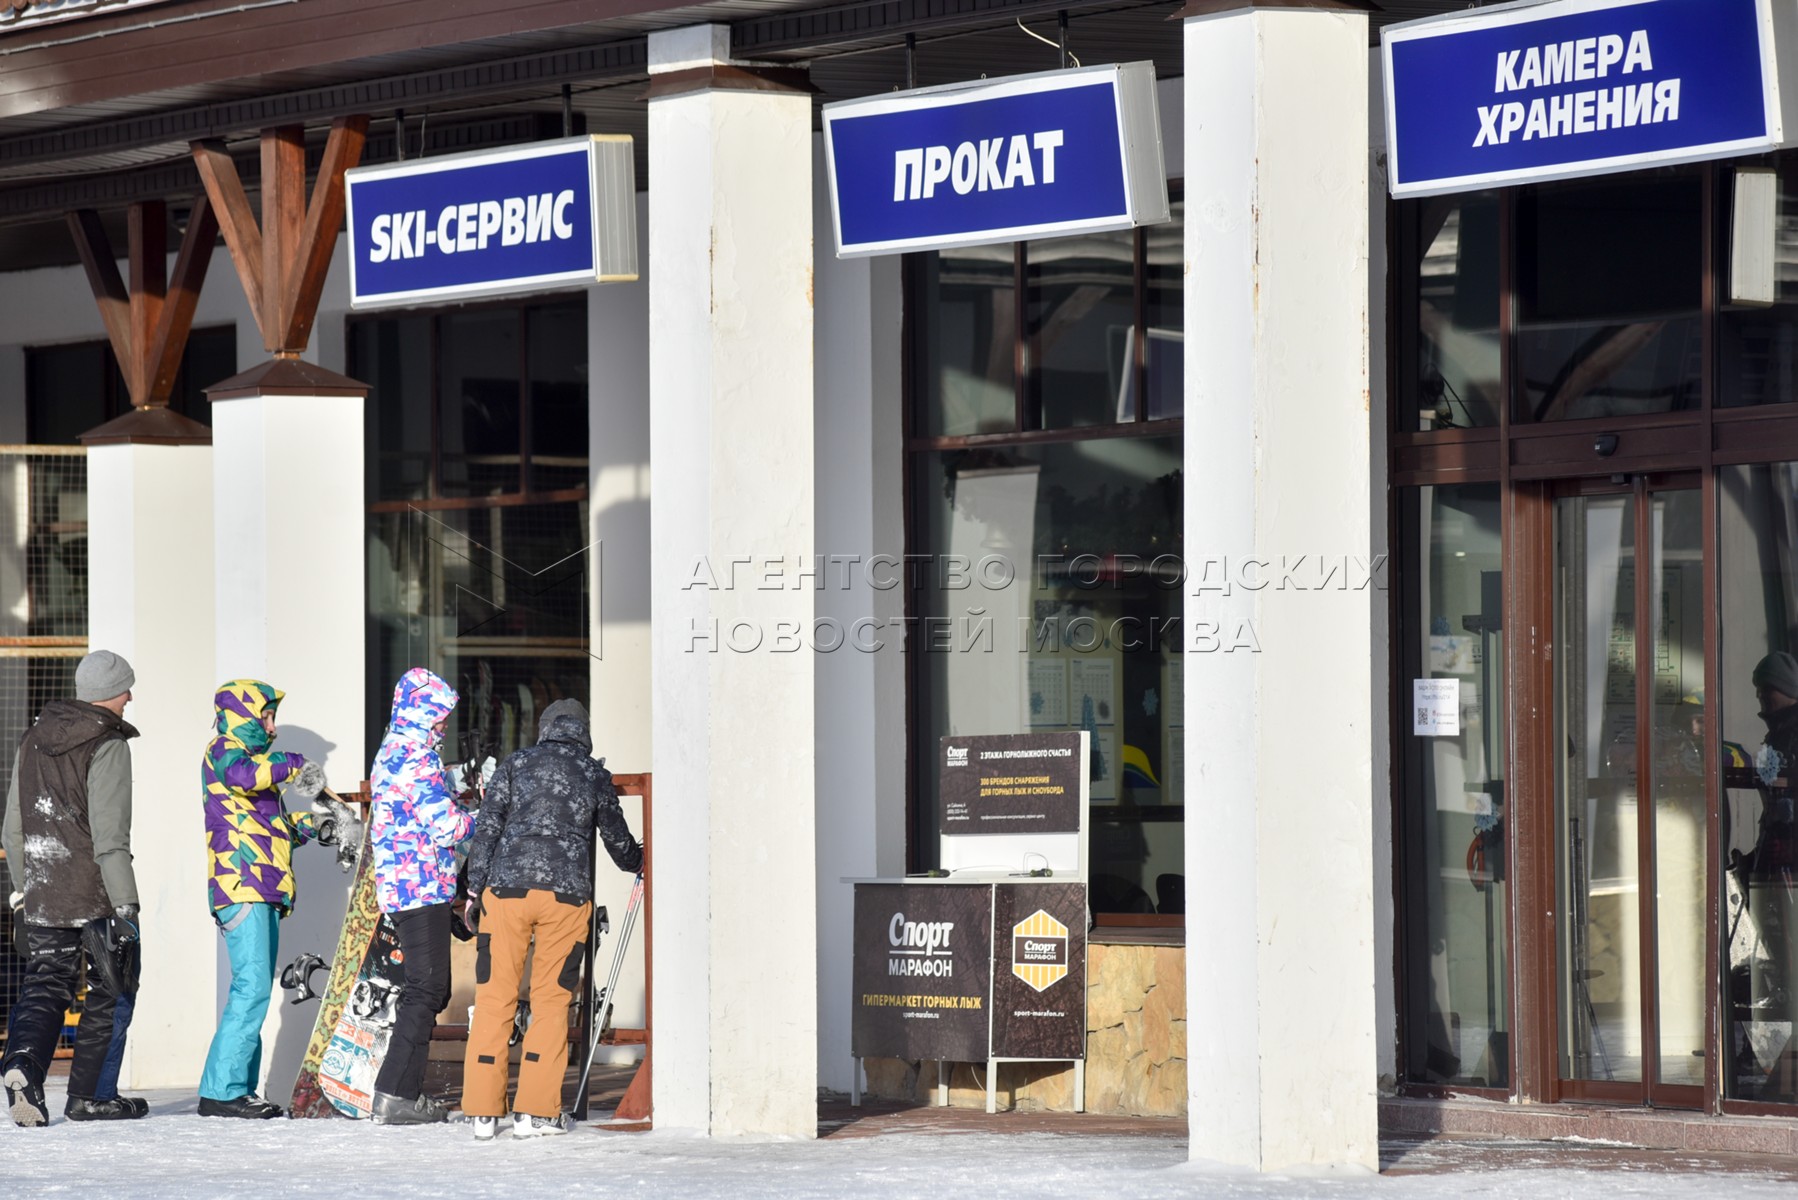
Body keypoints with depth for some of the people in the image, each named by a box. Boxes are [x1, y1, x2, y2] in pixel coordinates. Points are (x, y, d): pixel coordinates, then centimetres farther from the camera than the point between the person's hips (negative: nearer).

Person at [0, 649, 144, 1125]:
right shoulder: (107, 746, -12)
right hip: (96, 891, -6)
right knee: (113, 990, 8)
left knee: (46, 984, 8)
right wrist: (125, 905, -17)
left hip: (42, 893, 6)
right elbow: (109, 836, -18)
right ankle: (91, 1094, 9)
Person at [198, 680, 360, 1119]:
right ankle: (221, 1090, -17)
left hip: (262, 893, 11)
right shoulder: (222, 753, -3)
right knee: (251, 986, -16)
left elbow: (274, 824, 33)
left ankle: (239, 1087, 11)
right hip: (241, 888, -11)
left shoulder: (247, 757, 28)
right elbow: (241, 775, -28)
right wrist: (295, 766, -18)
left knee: (255, 989, 9)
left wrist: (315, 826, 19)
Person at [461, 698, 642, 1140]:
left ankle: (484, 1111, 2)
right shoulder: (594, 775, 10)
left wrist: (474, 888, 5)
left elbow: (487, 827, 3)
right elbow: (617, 839, 20)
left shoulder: (515, 765, 10)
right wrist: (638, 861, 41)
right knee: (551, 1002, 6)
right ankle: (536, 1111, 1)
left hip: (507, 888, 0)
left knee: (494, 999, 3)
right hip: (567, 893, 0)